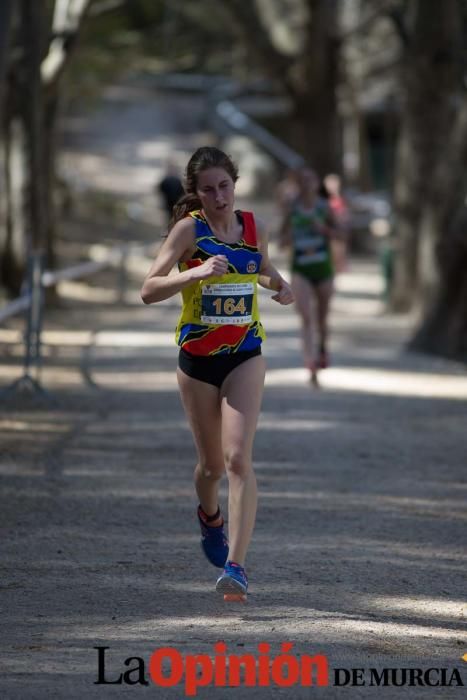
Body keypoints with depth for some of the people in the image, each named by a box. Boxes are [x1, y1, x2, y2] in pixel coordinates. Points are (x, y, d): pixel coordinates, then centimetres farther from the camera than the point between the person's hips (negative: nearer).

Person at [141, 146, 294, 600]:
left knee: (238, 458, -16)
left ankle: (235, 564, -19)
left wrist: (278, 285, 1)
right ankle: (210, 517, 47)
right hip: (197, 358, -1)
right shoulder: (189, 228, -10)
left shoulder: (253, 228, 0)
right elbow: (149, 290, -18)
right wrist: (196, 273, -33)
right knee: (211, 464, 12)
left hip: (245, 356, 1)